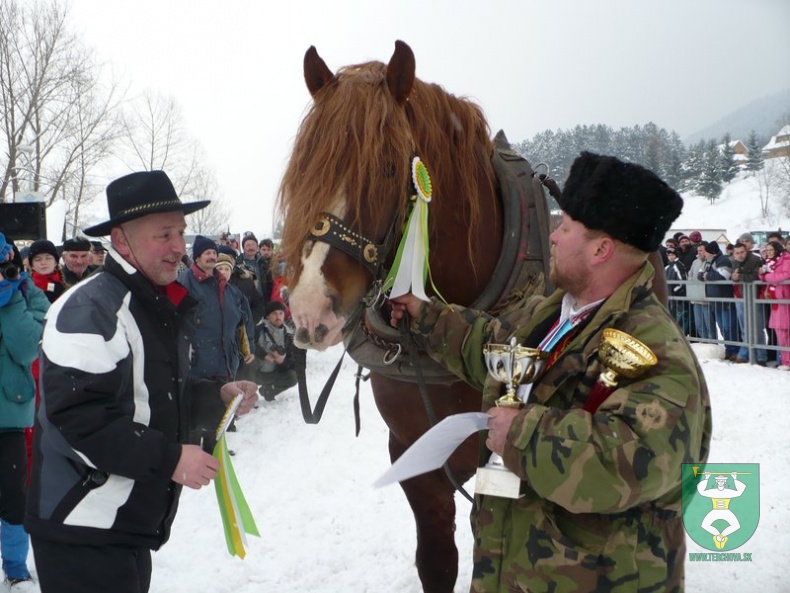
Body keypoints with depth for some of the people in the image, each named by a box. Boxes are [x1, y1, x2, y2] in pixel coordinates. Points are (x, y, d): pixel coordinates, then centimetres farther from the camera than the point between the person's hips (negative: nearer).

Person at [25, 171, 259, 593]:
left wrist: (217, 398, 6)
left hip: (136, 524, 10)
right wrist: (169, 458, -26)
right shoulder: (89, 310, -18)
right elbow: (79, 416, -28)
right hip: (82, 529, -10)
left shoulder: (161, 308, 15)